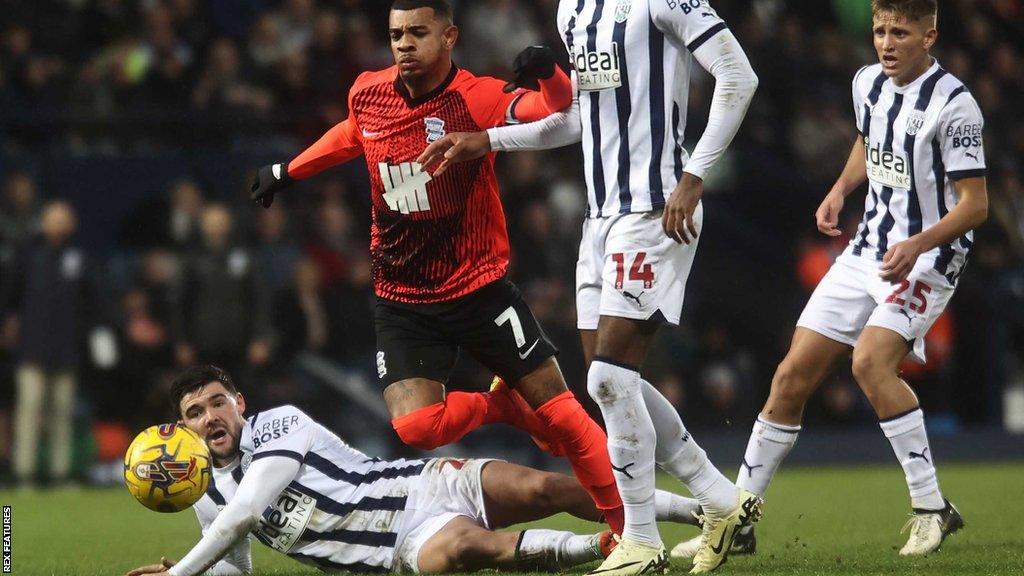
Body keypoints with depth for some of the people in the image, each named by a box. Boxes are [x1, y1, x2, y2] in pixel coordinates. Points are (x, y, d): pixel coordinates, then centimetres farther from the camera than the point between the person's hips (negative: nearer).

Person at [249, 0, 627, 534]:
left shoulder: (478, 98, -14)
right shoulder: (366, 94, -1)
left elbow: (558, 110, -29)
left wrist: (547, 72, -49)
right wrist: (286, 171, 33)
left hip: (479, 287, -3)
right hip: (401, 302, 3)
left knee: (557, 406, -5)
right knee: (414, 427, -17)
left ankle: (626, 524, 10)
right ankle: (501, 407, 14)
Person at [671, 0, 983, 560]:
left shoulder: (952, 104, -16)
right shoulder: (869, 82, 6)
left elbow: (975, 202, -16)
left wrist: (918, 245, -29)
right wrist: (840, 189, 11)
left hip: (926, 259, -7)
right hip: (867, 252, 7)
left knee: (871, 360, -30)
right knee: (792, 377, 2)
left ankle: (932, 508, -18)